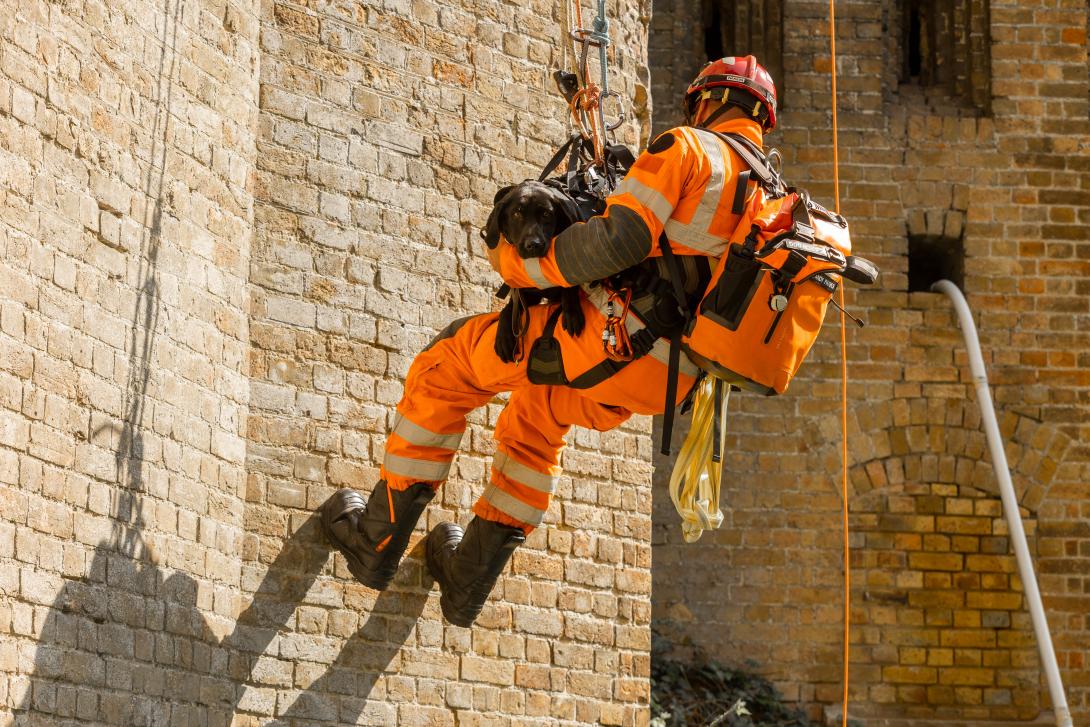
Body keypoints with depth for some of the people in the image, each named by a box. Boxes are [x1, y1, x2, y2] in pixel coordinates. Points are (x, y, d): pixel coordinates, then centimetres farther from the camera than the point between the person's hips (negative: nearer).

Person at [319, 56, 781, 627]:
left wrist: (517, 264, -10)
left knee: (446, 364, 11)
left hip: (608, 343, -8)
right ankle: (468, 578, 37)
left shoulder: (689, 148, -7)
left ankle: (377, 538, 14)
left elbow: (618, 238, -20)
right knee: (535, 414, 34)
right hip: (664, 382, 8)